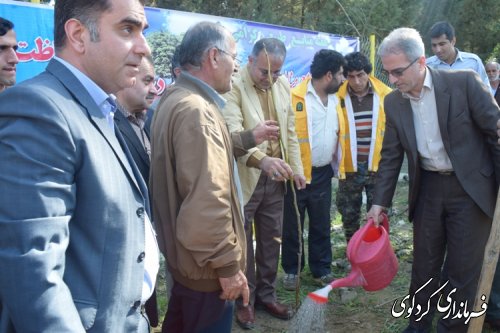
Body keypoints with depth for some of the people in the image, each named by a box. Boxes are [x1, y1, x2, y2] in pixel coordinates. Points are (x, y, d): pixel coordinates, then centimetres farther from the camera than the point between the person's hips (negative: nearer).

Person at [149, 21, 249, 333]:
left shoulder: (176, 99, 10)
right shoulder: (196, 110, -23)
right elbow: (206, 201, -30)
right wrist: (228, 265, -22)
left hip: (185, 256, 10)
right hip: (207, 267, -10)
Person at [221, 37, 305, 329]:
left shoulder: (283, 85, 5)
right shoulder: (233, 87, -16)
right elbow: (233, 134, -29)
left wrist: (297, 169, 11)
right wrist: (262, 159, -44)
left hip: (275, 177, 6)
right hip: (244, 178, -5)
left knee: (271, 240, 15)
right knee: (242, 242, 8)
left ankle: (266, 294, 32)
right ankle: (244, 299, 26)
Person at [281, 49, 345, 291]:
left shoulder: (336, 99, 5)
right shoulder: (295, 98, -15)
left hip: (323, 174, 5)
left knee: (321, 226, 16)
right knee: (292, 226, 10)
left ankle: (322, 270, 30)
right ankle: (291, 270, 26)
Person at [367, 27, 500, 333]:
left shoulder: (465, 83, -14)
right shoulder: (393, 102, -1)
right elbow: (391, 156, 5)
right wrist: (380, 202, 2)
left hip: (470, 187, -4)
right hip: (427, 189, 4)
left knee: (463, 267, 5)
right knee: (424, 264, 14)